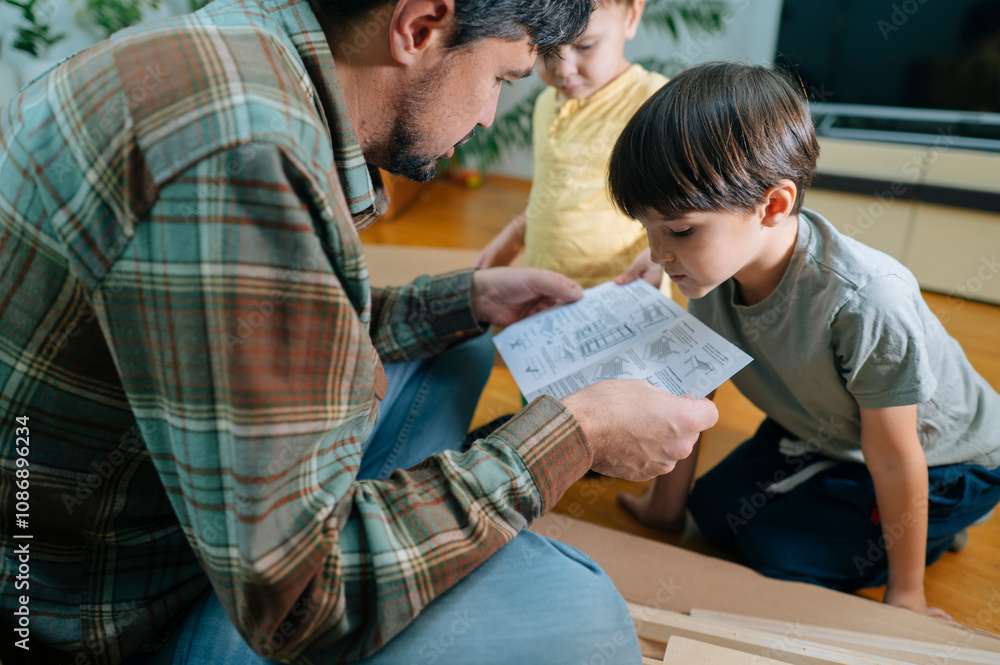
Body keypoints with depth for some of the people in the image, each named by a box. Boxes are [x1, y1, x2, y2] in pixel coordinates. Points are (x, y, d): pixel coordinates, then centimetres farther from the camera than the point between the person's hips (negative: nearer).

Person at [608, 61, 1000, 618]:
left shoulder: (867, 301, -40)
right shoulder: (714, 270, -20)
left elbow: (895, 460, -28)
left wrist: (905, 594, -12)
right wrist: (665, 507, 2)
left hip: (939, 460, -6)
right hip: (822, 436, 6)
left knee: (780, 550, -11)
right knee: (714, 509, 5)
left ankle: (935, 525, 11)